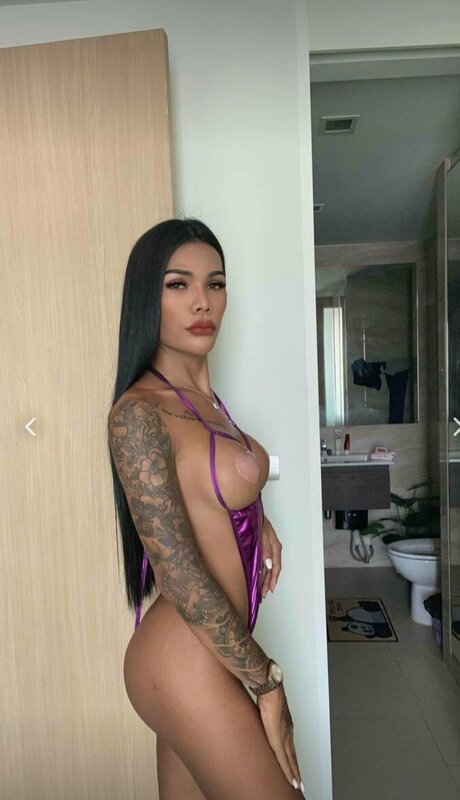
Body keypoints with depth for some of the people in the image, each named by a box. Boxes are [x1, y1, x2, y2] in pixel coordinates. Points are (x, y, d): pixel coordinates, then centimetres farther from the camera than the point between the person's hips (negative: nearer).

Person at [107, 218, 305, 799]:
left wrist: (258, 520, 7)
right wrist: (267, 681, -12)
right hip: (190, 662, -7)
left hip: (213, 650, 8)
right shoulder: (138, 412, -21)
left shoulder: (203, 396, 4)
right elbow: (180, 575, -22)